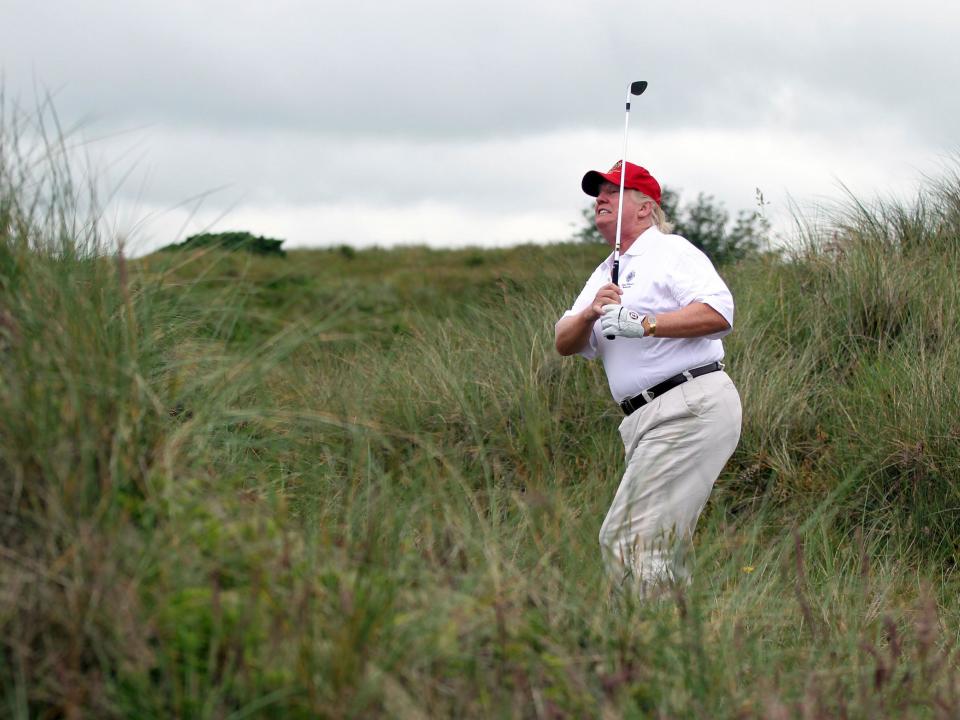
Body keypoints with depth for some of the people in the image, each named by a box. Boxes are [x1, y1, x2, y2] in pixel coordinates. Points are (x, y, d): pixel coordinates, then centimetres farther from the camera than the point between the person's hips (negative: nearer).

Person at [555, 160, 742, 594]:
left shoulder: (670, 251, -1)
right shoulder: (605, 274, 25)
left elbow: (719, 313, -16)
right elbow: (565, 343, 14)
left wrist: (645, 323, -22)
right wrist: (590, 313, -6)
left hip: (691, 407, -10)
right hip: (646, 421, 10)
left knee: (634, 539, -17)